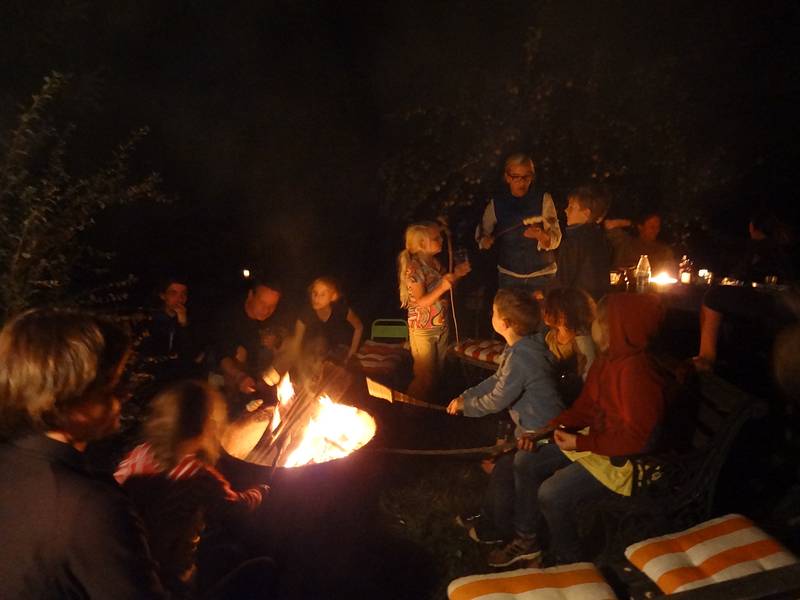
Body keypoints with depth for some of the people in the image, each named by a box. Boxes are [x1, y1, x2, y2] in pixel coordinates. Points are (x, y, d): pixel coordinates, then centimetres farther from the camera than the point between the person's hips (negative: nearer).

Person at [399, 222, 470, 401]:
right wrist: (442, 287, -36)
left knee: (437, 372, 18)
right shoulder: (414, 268, -21)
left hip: (441, 326, 8)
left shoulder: (434, 262, 3)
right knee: (424, 376, 5)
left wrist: (456, 274, -1)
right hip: (423, 330, -8)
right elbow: (420, 302, -25)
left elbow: (445, 289, 15)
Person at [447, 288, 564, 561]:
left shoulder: (520, 357, -30)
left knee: (520, 479, 9)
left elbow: (496, 401, -21)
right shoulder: (524, 344, 0)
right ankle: (494, 524, 36)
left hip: (539, 431, -9)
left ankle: (525, 534, 32)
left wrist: (465, 405, -5)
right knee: (503, 469, 18)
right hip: (530, 425, 9)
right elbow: (498, 380, 11)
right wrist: (465, 396, 6)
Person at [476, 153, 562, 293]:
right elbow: (482, 233, 3)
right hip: (508, 276, 1)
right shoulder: (497, 202, -3)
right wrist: (485, 240, -20)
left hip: (542, 274, -1)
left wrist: (540, 235, -32)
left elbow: (555, 241, -11)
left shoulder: (544, 199, -8)